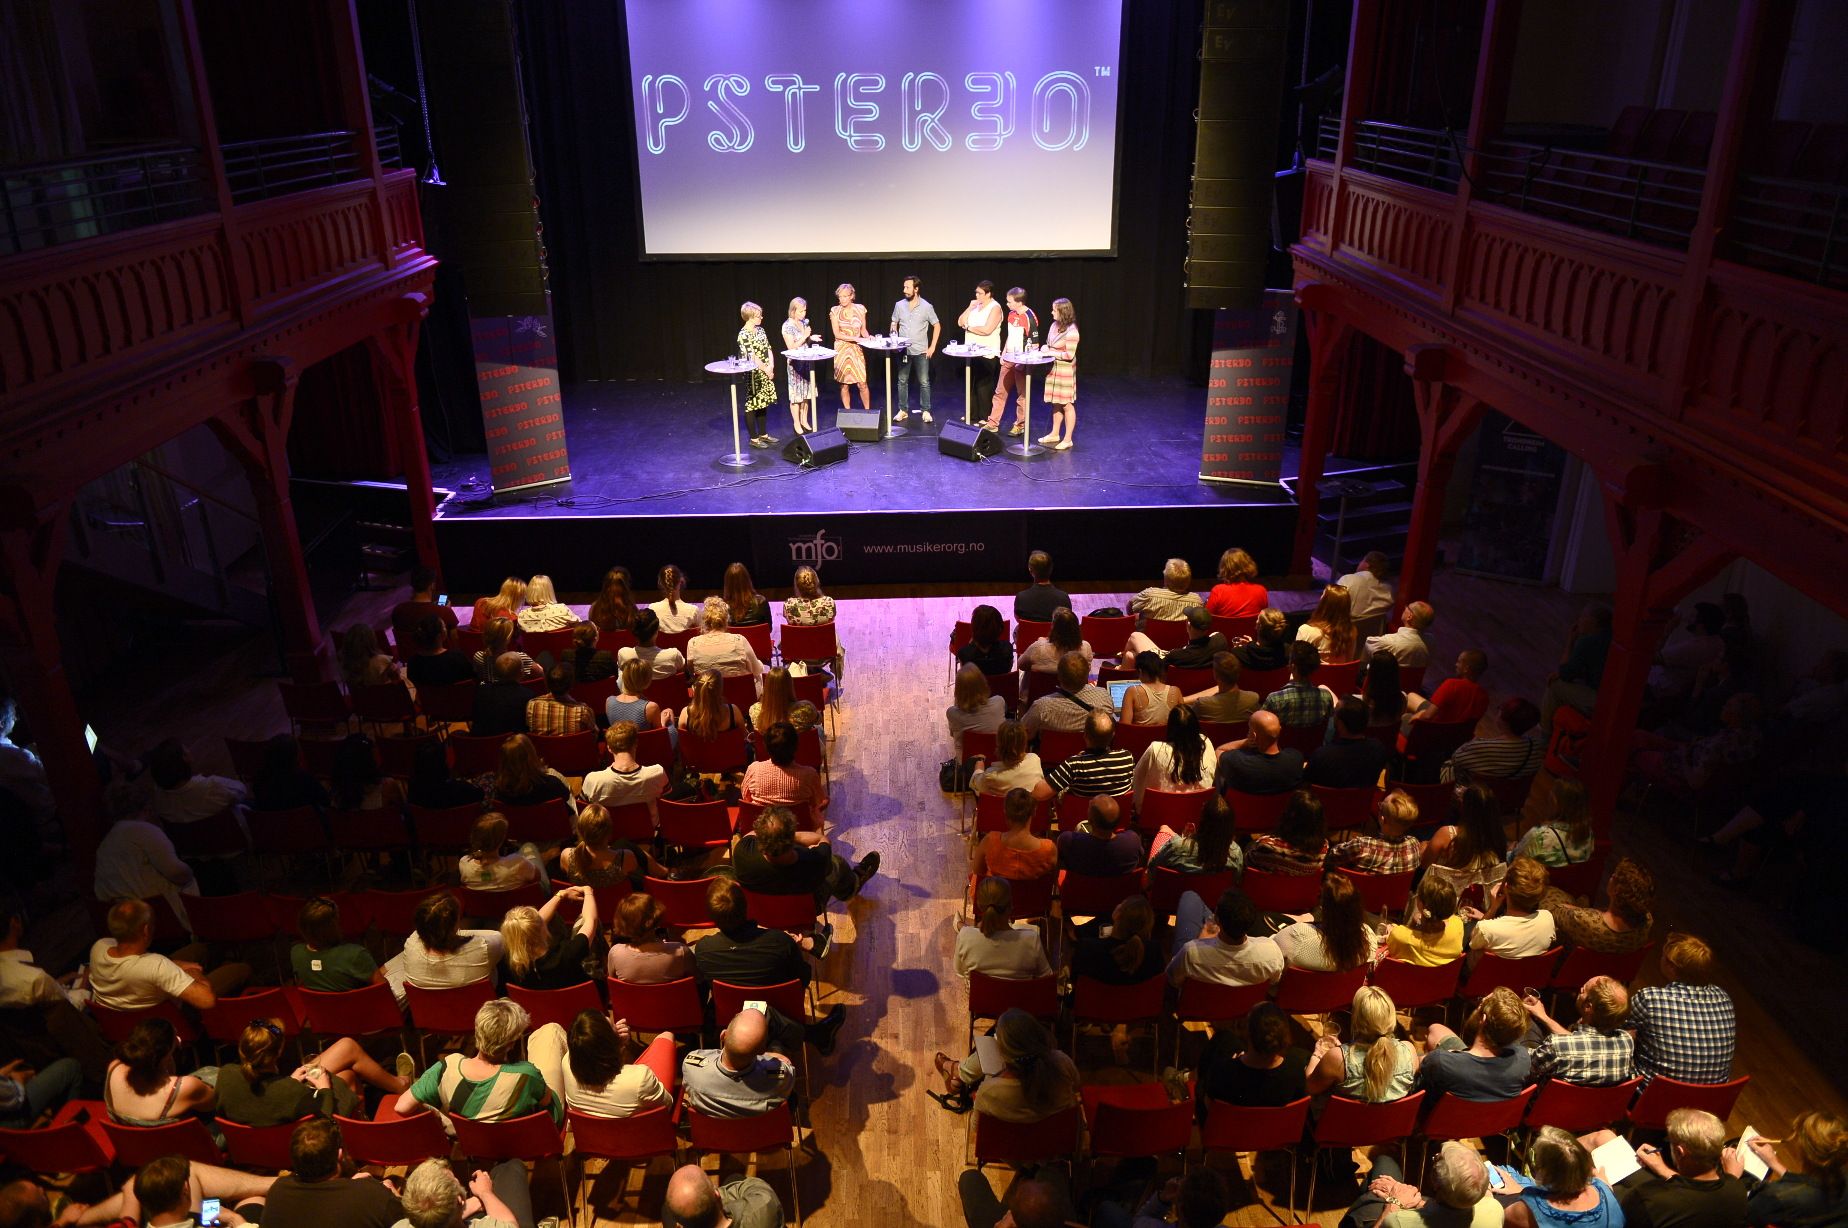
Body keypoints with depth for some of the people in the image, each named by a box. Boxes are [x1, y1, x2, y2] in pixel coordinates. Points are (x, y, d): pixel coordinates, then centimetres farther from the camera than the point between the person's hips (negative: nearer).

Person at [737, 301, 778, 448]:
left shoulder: (760, 330, 8)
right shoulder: (743, 335, -16)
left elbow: (768, 349, 8)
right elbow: (752, 357, -19)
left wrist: (771, 366, -6)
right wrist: (766, 370, -13)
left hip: (766, 374, 8)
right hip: (752, 375, -8)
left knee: (763, 404, 15)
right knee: (752, 406, 2)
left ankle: (763, 434, 27)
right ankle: (754, 439, 9)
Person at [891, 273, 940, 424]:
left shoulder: (926, 307, -5)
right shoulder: (899, 305, 2)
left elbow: (937, 326, 2)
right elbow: (894, 324, 13)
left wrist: (932, 347, -3)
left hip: (921, 351, -2)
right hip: (903, 350, 2)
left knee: (924, 382, 0)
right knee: (902, 381, 6)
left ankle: (925, 411, 9)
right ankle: (903, 410, 15)